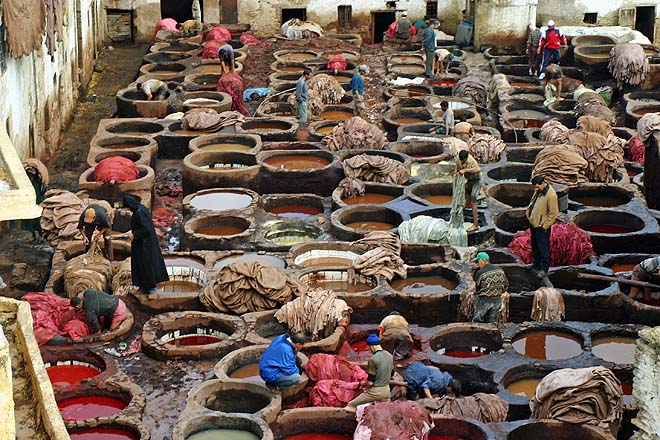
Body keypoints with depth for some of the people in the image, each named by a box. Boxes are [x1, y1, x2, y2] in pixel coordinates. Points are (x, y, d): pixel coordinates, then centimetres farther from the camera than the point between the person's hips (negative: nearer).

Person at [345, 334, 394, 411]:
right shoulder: (390, 356, 3)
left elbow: (370, 382, -17)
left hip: (375, 392, -7)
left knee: (351, 405, -1)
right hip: (386, 391, 7)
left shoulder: (373, 360, -20)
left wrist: (363, 384, 3)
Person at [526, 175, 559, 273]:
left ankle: (544, 268, 9)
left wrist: (545, 225, -18)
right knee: (534, 245, 22)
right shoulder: (538, 191, 2)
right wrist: (529, 213, 15)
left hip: (542, 226, -9)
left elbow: (553, 213, -21)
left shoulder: (551, 195, -24)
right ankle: (536, 263, 38)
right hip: (534, 223, 9)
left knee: (543, 247, 0)